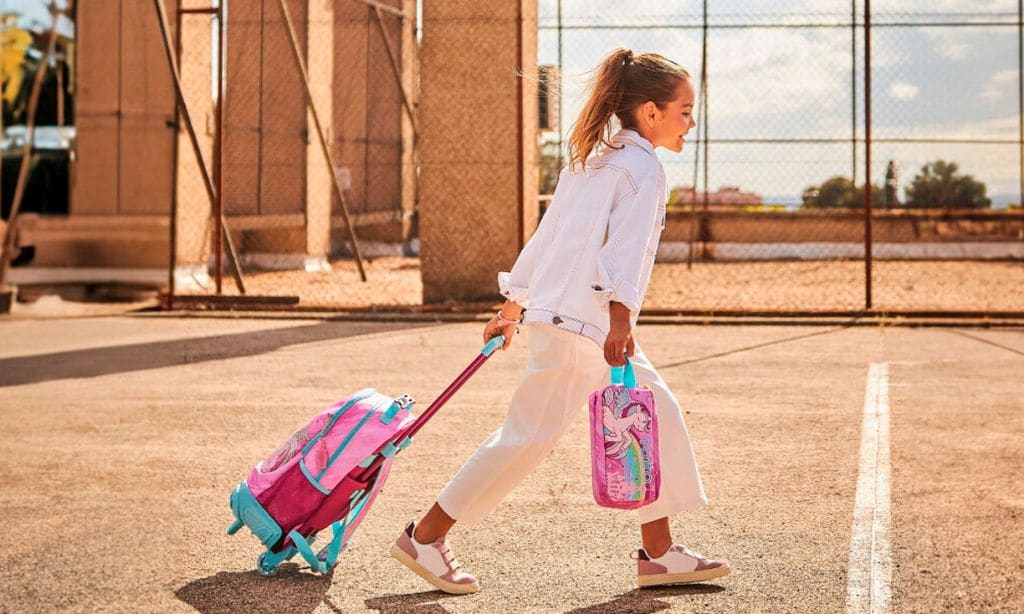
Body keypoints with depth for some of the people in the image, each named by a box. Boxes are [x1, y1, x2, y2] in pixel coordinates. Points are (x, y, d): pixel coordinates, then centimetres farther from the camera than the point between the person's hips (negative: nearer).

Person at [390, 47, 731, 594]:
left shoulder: (589, 160, 21)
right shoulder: (643, 167, -7)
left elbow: (546, 236, 22)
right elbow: (625, 247, -20)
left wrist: (512, 308, 25)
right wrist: (620, 322, -28)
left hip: (559, 316, 10)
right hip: (582, 323, -10)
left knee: (657, 415, 11)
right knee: (530, 435, -5)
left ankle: (659, 552, 14)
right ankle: (425, 538, 3)